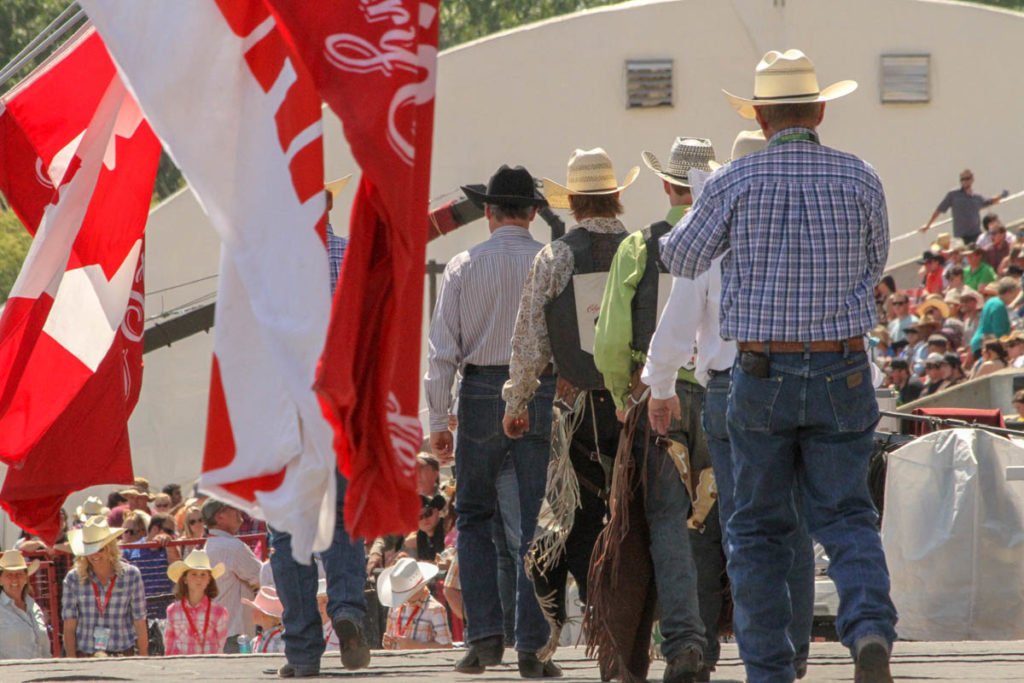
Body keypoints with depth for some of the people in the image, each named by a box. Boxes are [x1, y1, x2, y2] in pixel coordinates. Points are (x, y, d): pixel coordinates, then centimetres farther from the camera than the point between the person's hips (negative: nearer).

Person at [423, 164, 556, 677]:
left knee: (473, 515, 12)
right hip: (541, 390, 0)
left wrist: (437, 419, 4)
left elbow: (442, 350, 0)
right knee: (535, 522, 3)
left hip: (482, 392, 0)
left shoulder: (464, 267, 1)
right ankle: (531, 645, 1)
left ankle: (484, 634, 0)